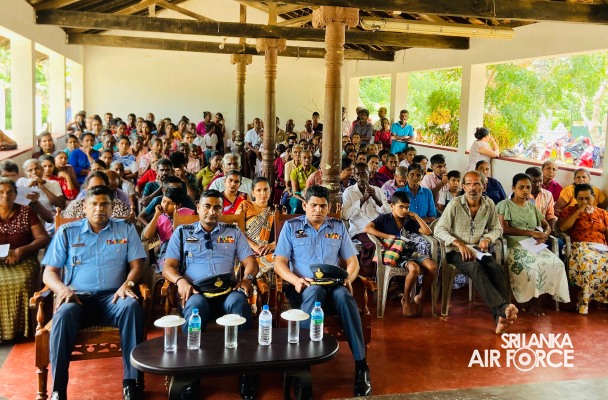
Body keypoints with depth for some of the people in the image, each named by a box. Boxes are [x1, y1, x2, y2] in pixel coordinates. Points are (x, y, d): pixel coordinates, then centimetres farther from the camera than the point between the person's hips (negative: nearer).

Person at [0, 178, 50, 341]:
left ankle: (20, 328, -19)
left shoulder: (26, 212, 5)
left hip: (23, 261, -1)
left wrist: (21, 250, -15)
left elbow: (43, 238, 0)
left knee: (21, 283, -31)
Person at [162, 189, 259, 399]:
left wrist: (247, 278, -10)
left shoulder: (233, 232, 21)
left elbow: (250, 262, 13)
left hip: (228, 290, 1)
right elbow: (168, 267, 9)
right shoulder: (182, 232, 18)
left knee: (239, 302, -36)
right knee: (195, 306, -38)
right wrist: (180, 281, -13)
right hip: (196, 291, -1)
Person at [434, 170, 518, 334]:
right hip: (457, 251, -3)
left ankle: (500, 317, -36)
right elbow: (439, 230, -9)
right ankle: (504, 307, -46)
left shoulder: (489, 205, 5)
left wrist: (487, 239, -6)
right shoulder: (455, 204, -6)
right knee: (475, 268, -35)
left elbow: (497, 229, 17)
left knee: (496, 267, -29)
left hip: (478, 250, 4)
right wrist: (459, 244, -22)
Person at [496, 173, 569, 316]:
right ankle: (534, 301, -10)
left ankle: (534, 301, -11)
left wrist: (544, 235, -3)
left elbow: (547, 226, 23)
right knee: (536, 265, -33)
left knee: (557, 264, -22)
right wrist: (531, 232, -16)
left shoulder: (532, 206, 22)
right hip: (515, 245, -6)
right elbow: (504, 229, -10)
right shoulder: (505, 205, 3)